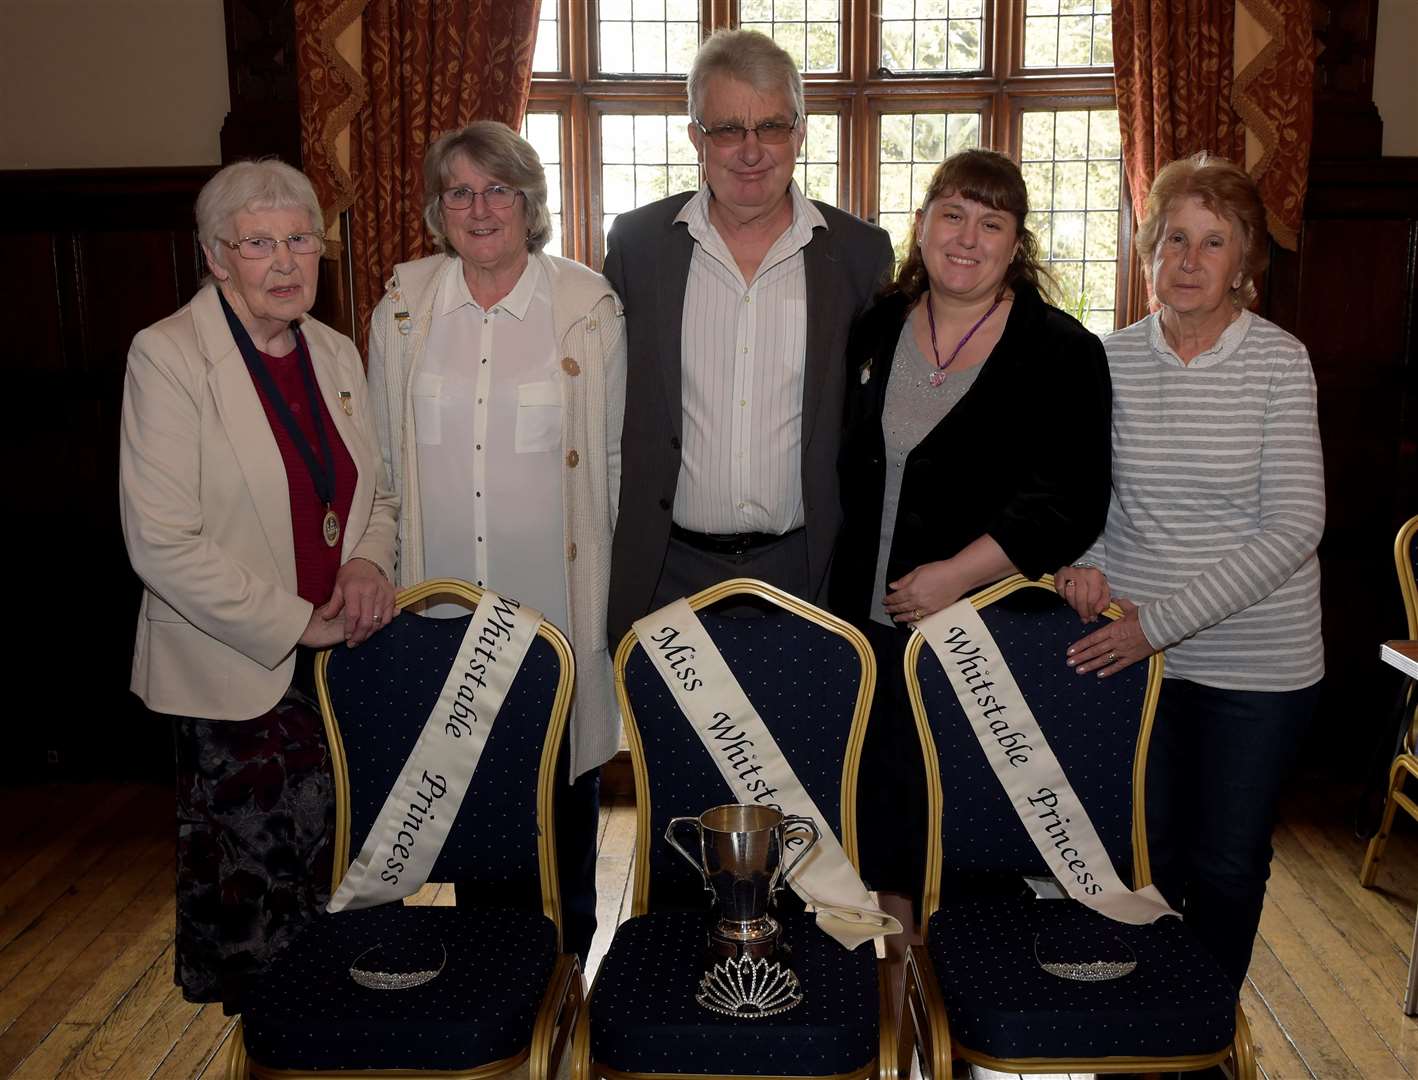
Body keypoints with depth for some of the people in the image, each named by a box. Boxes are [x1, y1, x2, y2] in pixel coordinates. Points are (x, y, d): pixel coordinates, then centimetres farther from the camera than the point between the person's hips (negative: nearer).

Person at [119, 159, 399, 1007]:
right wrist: (296, 623, -14)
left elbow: (378, 492, 19)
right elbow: (162, 543, -15)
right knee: (253, 891, -1)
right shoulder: (168, 355, -9)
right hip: (236, 670, -5)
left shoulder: (336, 353, 10)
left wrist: (369, 560, -3)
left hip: (338, 656, 5)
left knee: (327, 874, 8)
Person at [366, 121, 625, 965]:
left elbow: (617, 458, 1)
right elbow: (383, 458, 10)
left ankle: (565, 956, 32)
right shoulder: (403, 307, 3)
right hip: (441, 599, 2)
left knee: (563, 773, 10)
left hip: (558, 598, -2)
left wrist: (619, 579, 0)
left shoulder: (590, 308, -4)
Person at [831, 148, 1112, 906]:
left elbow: (1070, 502, -12)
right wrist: (835, 584, 6)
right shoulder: (873, 329, 8)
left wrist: (956, 575, -18)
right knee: (877, 814, 12)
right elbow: (835, 467, 15)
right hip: (865, 623, 4)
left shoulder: (1062, 353, -5)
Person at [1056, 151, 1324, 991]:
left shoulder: (1279, 362, -8)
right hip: (1131, 649, 2)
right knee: (1145, 857, 11)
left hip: (1256, 662, -2)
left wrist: (1162, 620, -19)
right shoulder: (1115, 359, 1)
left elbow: (1295, 528, -14)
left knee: (1227, 866, 10)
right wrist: (1083, 558, -7)